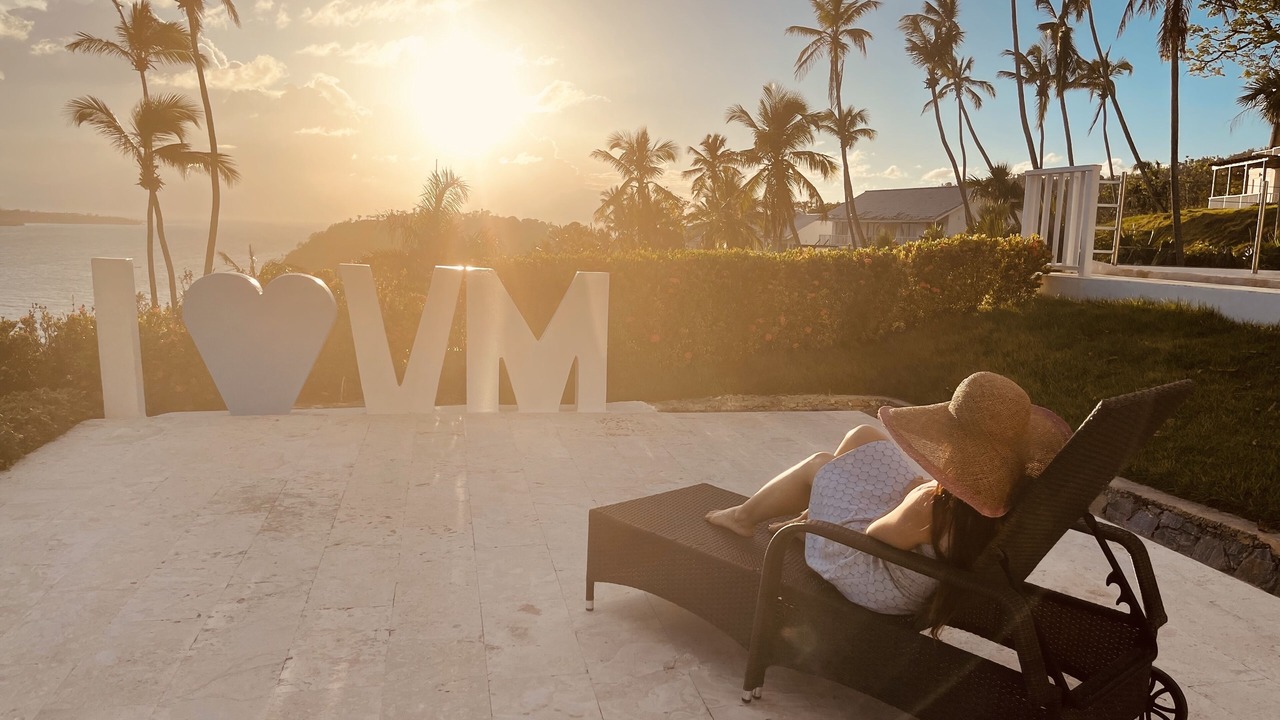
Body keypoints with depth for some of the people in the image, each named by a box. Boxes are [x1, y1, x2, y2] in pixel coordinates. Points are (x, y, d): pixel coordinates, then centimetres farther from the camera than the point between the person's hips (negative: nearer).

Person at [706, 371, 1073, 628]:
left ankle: (744, 516, 40)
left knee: (818, 464, 12)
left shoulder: (934, 506, -42)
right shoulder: (1011, 492, -23)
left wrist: (919, 489, -11)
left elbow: (873, 535, -22)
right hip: (930, 568, 7)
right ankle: (813, 516, 41)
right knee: (864, 435, 14)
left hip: (881, 583, -6)